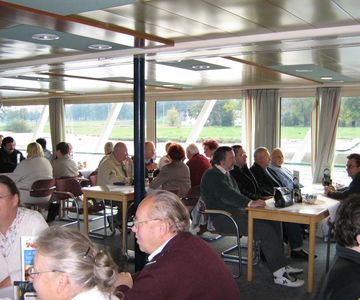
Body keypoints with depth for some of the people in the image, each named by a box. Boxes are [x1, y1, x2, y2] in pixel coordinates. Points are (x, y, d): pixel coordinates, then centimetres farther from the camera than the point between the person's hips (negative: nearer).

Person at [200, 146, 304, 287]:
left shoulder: (226, 174, 20)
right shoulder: (211, 175, -12)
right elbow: (226, 194, -25)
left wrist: (251, 202, 3)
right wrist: (250, 203, -31)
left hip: (236, 212, 10)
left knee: (274, 222, -1)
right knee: (266, 230, -21)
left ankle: (281, 265, 3)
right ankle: (279, 275, -15)